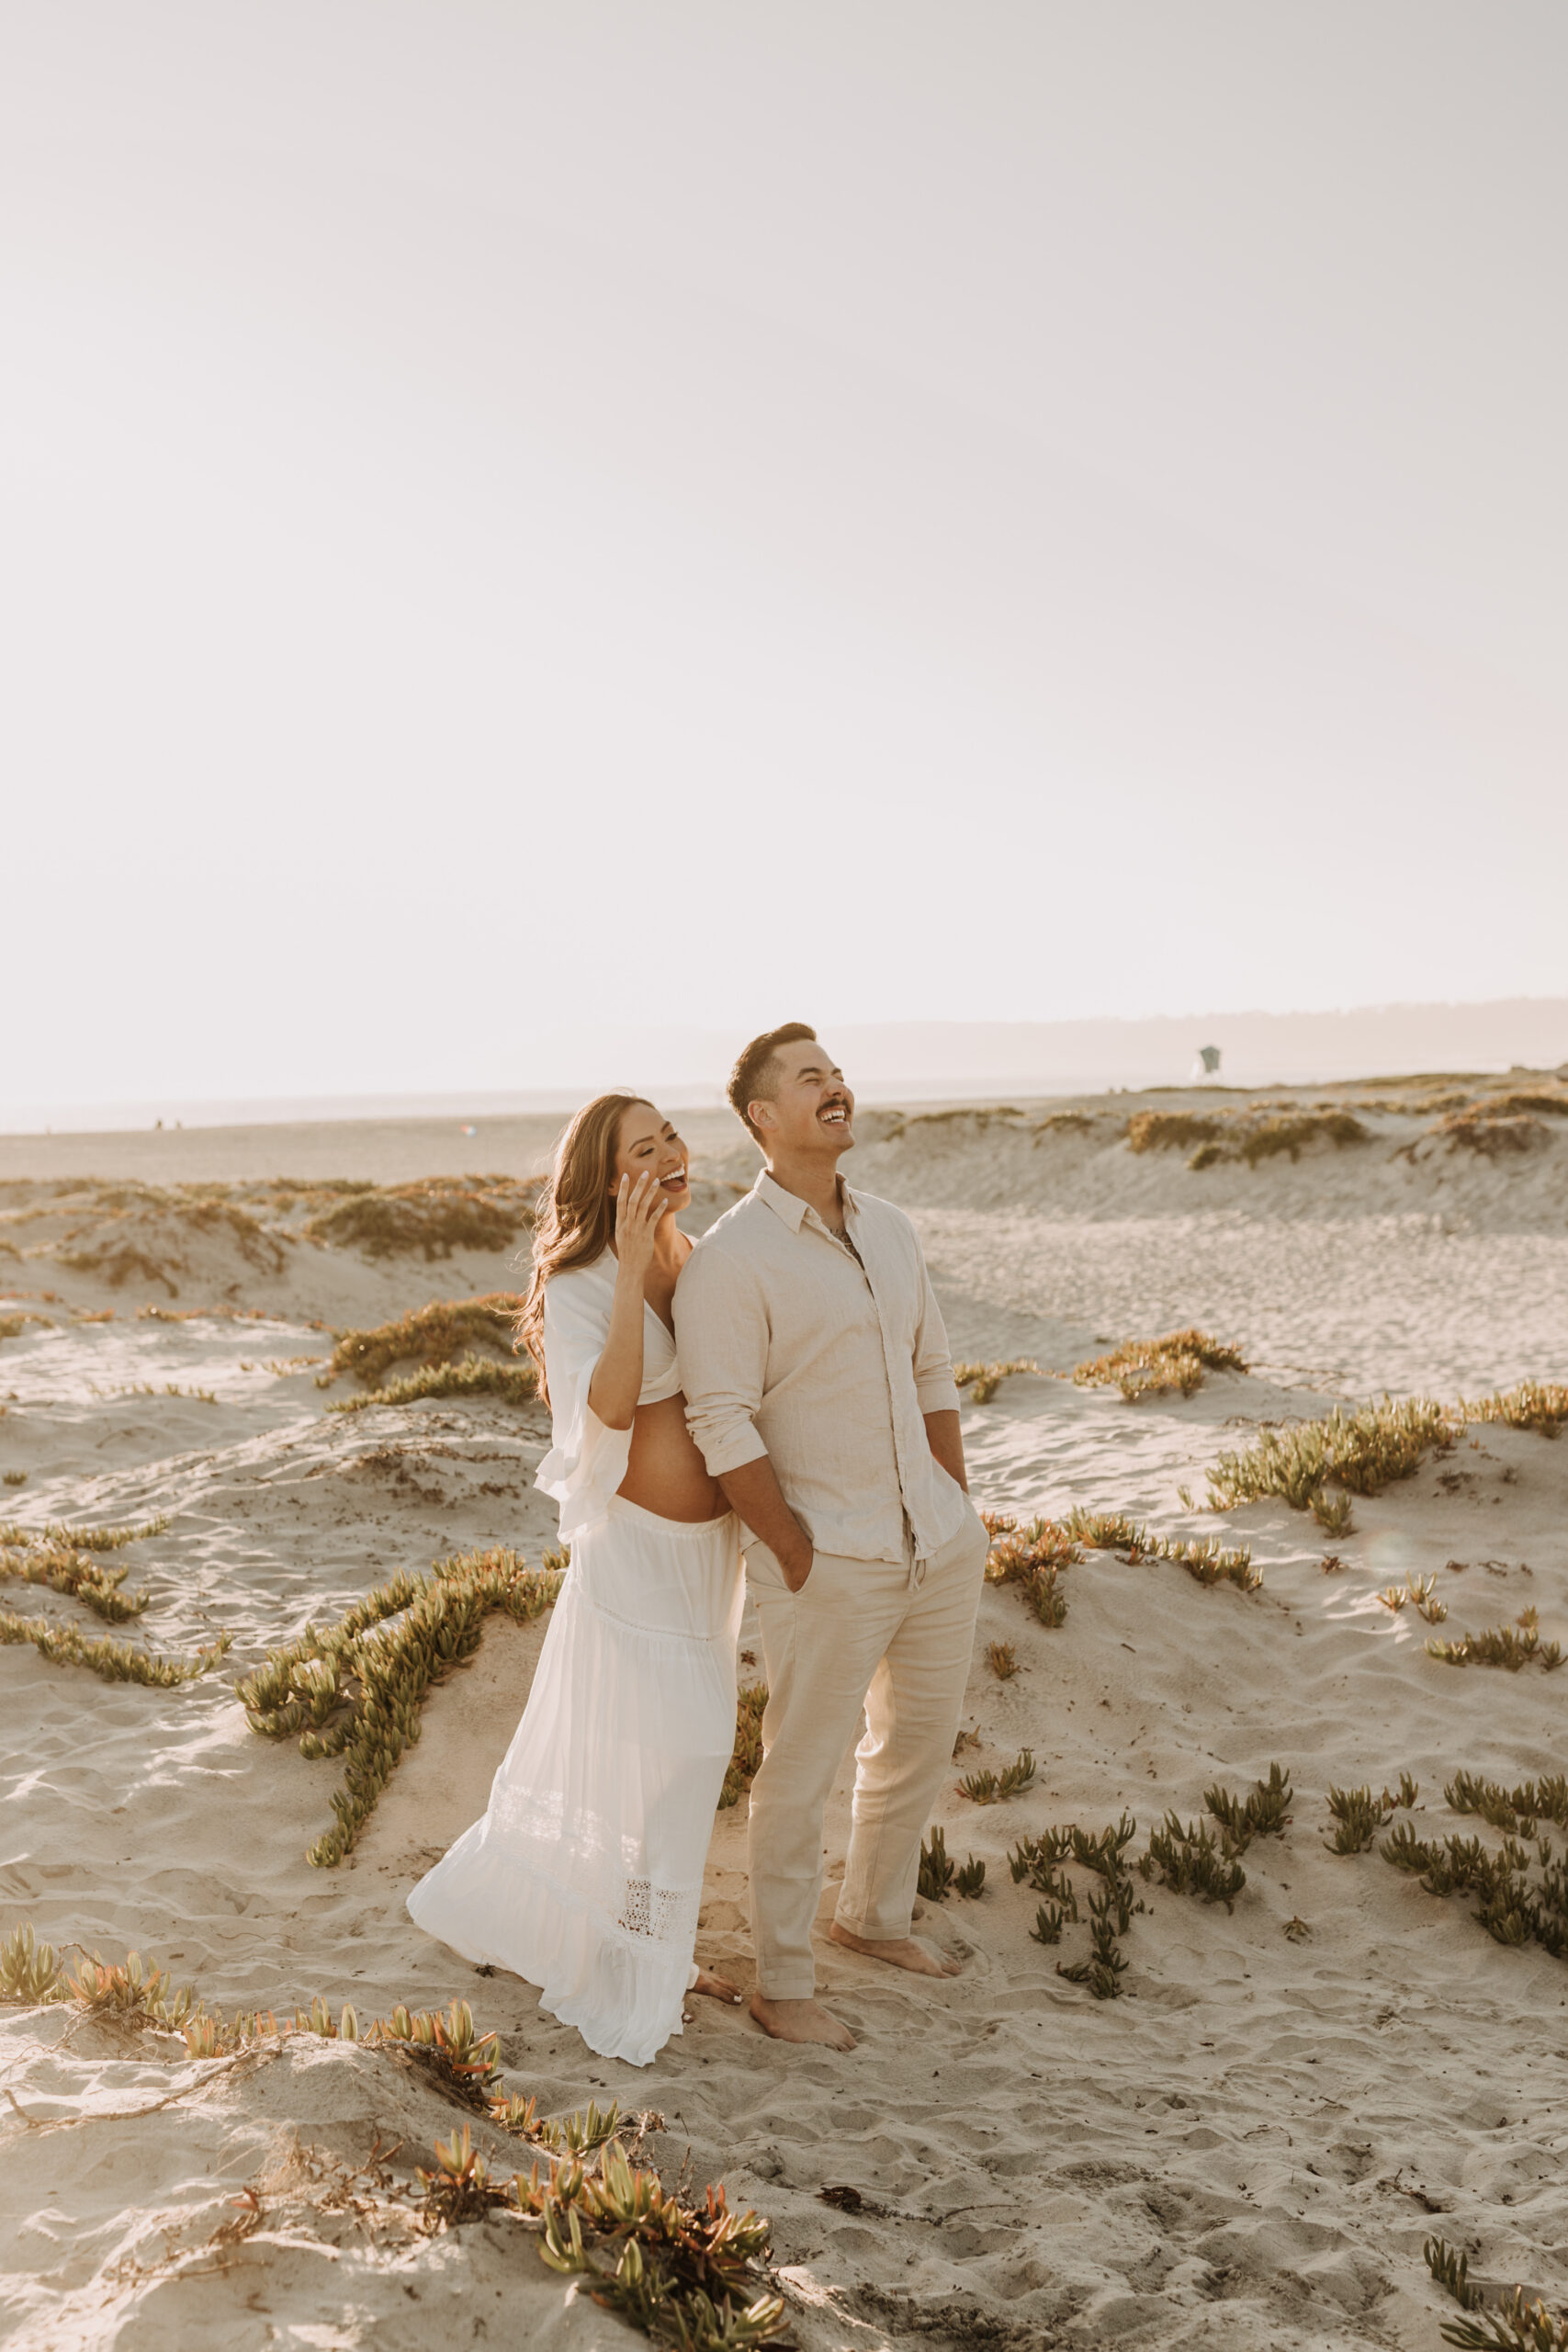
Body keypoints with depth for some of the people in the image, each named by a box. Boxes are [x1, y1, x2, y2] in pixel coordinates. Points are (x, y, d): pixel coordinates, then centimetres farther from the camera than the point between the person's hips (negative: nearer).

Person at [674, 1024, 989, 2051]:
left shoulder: (891, 1230, 8)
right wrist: (800, 1560, -15)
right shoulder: (730, 1260, -15)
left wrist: (962, 1507, 11)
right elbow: (723, 1426, -17)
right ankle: (782, 1986, 19)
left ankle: (876, 1915, 43)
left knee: (921, 1739, 21)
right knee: (803, 1770, 4)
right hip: (830, 1560, -7)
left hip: (939, 1542, 7)